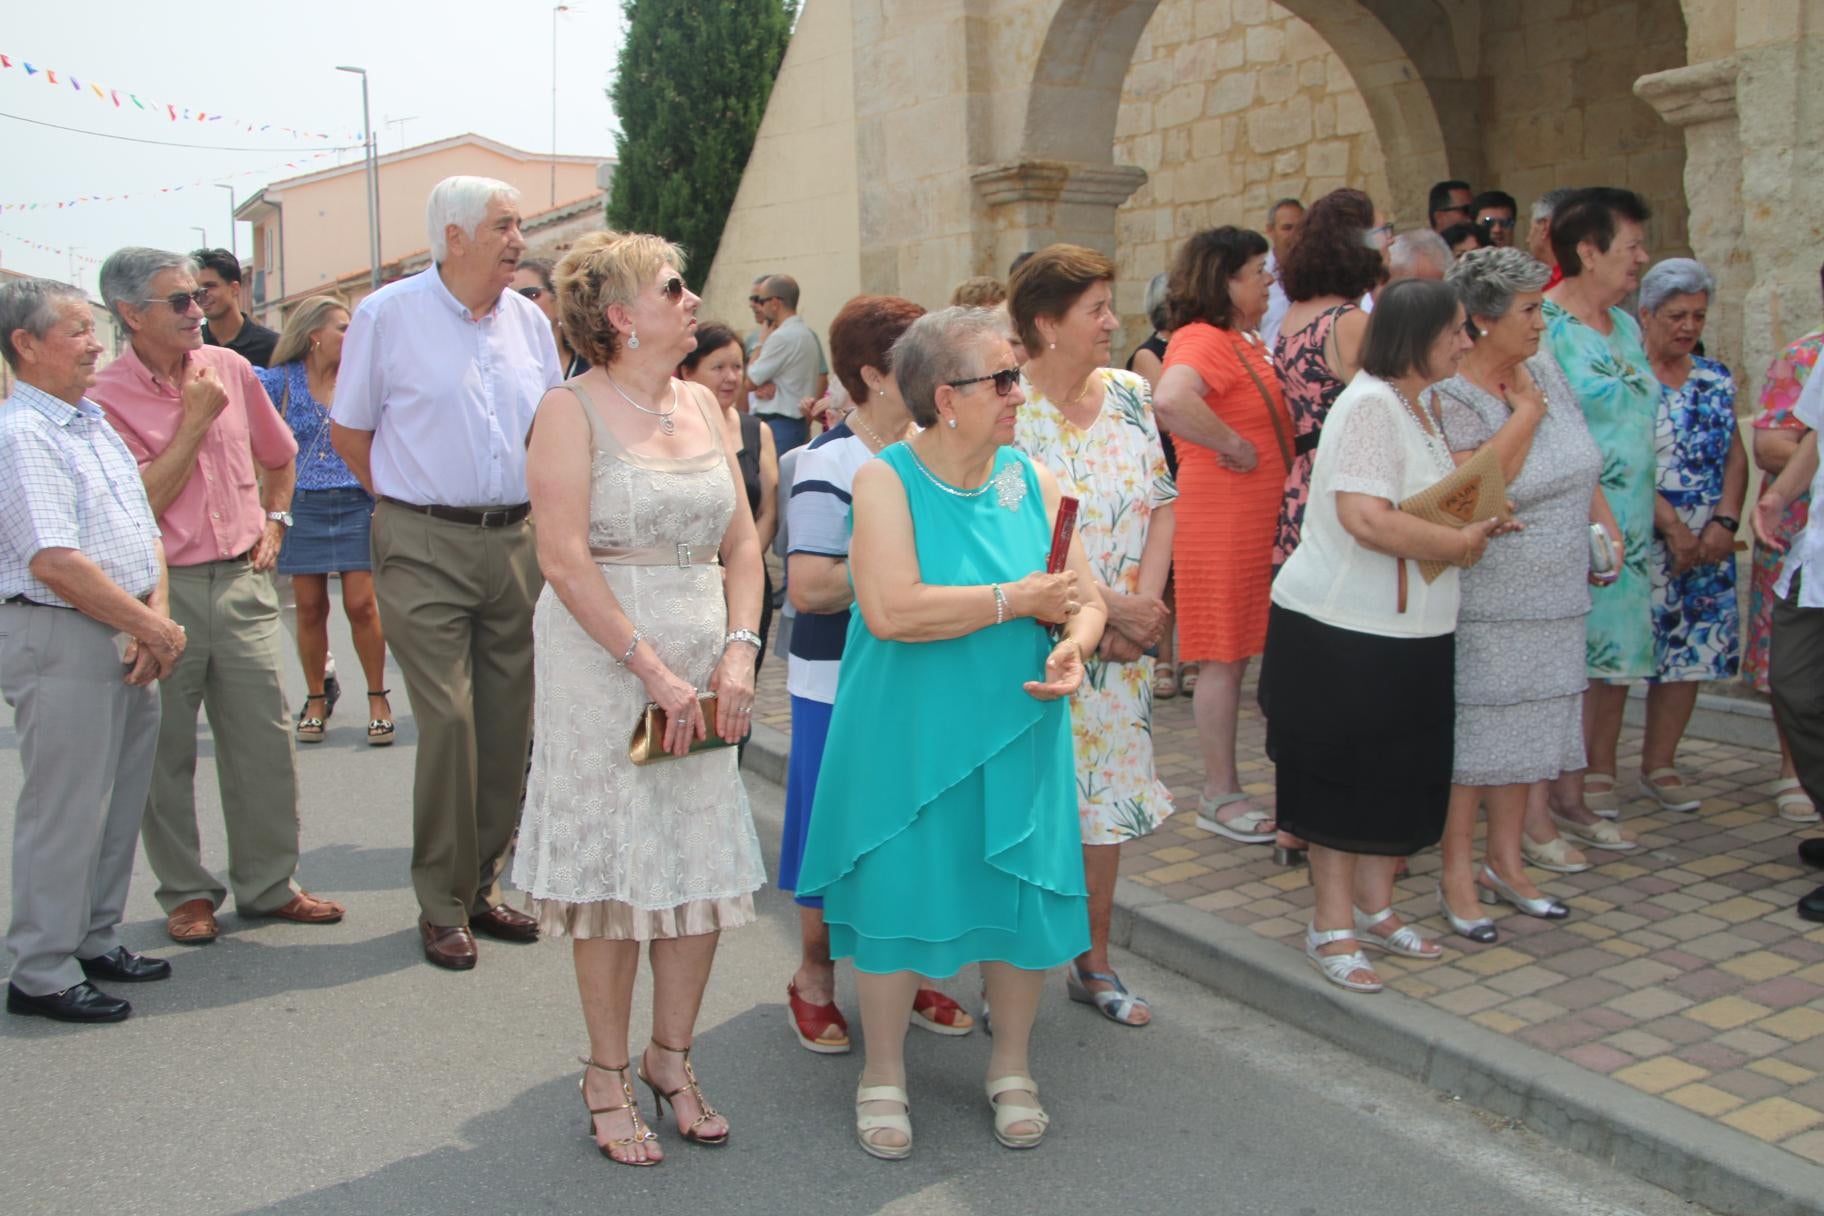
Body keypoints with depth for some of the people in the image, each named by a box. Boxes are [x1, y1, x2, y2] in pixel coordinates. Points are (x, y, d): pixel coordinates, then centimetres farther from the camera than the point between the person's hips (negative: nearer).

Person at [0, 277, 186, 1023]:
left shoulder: (96, 426, 16)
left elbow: (146, 533, 14)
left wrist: (157, 621, -2)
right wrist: (151, 627, -13)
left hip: (127, 639, 9)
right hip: (60, 637, -9)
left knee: (120, 801, 16)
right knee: (65, 811, -1)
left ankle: (95, 941, 29)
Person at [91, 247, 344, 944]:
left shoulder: (230, 368, 7)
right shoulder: (105, 398, -8)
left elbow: (278, 455, 23)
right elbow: (141, 503, -16)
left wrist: (275, 520, 11)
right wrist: (195, 421, -13)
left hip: (241, 580, 4)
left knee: (265, 744, 6)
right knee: (165, 753, 7)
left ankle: (269, 884, 20)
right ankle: (186, 893, 22)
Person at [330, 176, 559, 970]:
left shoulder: (530, 321, 11)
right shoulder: (388, 315, -2)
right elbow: (348, 432, 4)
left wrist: (543, 517, 10)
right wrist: (410, 502, 3)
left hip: (516, 540, 5)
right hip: (425, 547, -5)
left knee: (508, 722, 7)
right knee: (448, 720, -7)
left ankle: (482, 886, 21)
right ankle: (442, 906, 6)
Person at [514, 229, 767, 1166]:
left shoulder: (702, 404, 11)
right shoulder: (573, 409, -7)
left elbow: (741, 542, 10)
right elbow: (566, 560, -15)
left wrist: (738, 651, -4)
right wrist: (653, 670, -18)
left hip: (702, 657, 6)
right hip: (601, 659, -5)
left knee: (706, 866, 8)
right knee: (614, 870, 3)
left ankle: (671, 1056, 26)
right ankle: (607, 1074, 20)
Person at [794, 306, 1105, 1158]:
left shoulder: (1030, 480, 4)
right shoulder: (885, 481, -10)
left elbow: (1086, 600, 7)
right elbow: (891, 609, -24)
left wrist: (1073, 648, -15)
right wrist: (1015, 600, -18)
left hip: (1015, 732, 4)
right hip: (908, 736, -4)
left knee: (1021, 892, 9)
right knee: (896, 895, 5)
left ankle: (1011, 1067, 31)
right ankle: (883, 1076, 25)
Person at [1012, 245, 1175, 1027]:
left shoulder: (1129, 394, 6)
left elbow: (1161, 502, 6)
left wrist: (1146, 600, -7)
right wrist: (1111, 606, -15)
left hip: (1124, 640, 6)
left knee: (1109, 793, 12)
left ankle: (1094, 962, 27)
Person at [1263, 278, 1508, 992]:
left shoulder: (1414, 407, 14)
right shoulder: (1371, 405, -18)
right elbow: (1366, 518, -29)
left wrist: (1472, 526, 6)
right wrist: (1456, 544, -16)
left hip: (1407, 632, 10)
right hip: (1342, 630, -9)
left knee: (1398, 775, 15)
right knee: (1340, 774, 2)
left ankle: (1374, 909, 29)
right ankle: (1332, 927, 14)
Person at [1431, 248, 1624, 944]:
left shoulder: (1544, 372, 7)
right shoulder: (1450, 398, -16)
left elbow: (1579, 463, 19)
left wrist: (1605, 523, 6)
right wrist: (1526, 411, -20)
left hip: (1555, 597, 8)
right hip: (1485, 605, -7)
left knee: (1529, 726, 14)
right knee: (1473, 732, 0)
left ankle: (1507, 860, 27)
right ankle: (1457, 874, 11)